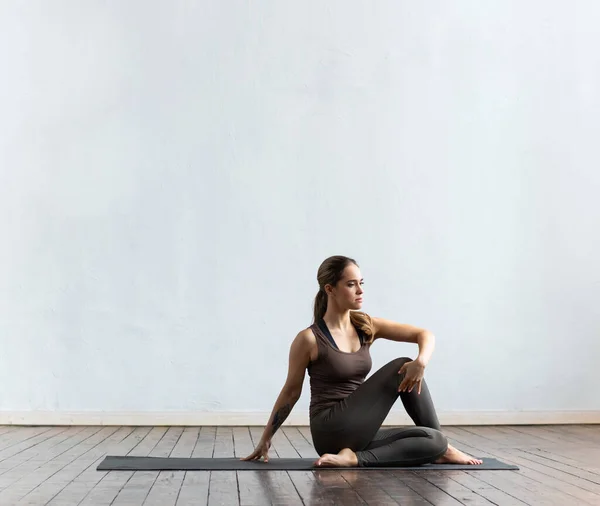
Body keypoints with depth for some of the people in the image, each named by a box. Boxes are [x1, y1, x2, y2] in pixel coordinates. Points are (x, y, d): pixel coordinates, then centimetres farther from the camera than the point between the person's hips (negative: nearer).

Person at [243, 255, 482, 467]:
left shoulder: (367, 326, 6)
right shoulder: (309, 339, -9)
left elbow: (424, 334, 1)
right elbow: (291, 391, 1)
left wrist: (422, 361, -22)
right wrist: (266, 438, 7)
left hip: (358, 433, 6)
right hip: (332, 432, -6)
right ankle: (443, 449, -3)